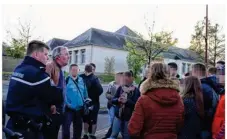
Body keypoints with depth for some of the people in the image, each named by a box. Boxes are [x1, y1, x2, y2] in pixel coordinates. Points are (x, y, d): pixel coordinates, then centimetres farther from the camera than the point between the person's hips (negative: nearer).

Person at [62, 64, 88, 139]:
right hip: (69, 108, -5)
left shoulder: (81, 80, 9)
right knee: (66, 126, -8)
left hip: (79, 108, 5)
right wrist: (67, 103, -18)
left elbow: (85, 93, 16)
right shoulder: (67, 80, -8)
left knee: (78, 127, 16)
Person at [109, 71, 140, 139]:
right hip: (118, 115, 3)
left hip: (129, 117, -3)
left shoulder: (136, 90, -7)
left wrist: (126, 101, -27)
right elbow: (113, 100, 3)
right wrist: (118, 100, -18)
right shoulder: (120, 88, 3)